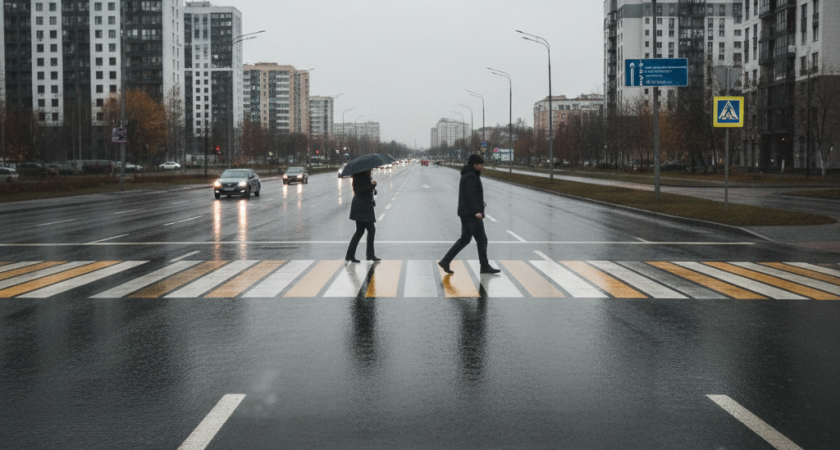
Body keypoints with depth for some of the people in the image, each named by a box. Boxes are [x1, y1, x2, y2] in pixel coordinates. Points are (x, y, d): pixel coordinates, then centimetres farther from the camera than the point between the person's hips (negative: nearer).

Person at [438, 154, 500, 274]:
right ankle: (485, 266, 5)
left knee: (464, 239, 12)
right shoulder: (471, 176, -14)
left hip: (465, 213, 10)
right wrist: (477, 211, -31)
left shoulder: (466, 176, 18)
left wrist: (480, 203, 21)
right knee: (482, 240, -2)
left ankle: (445, 261, 7)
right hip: (472, 214, -10)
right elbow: (470, 195, -24)